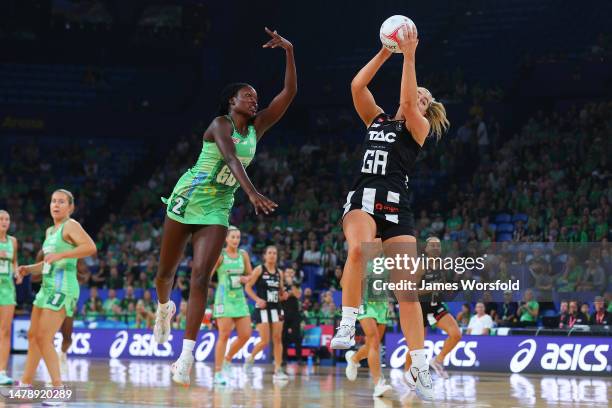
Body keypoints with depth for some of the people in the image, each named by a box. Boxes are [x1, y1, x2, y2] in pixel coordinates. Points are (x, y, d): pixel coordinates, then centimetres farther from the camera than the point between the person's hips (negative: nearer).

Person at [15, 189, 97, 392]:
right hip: (47, 286, 9)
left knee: (44, 338, -14)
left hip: (62, 288, -9)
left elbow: (90, 247, -23)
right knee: (33, 335, 13)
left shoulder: (70, 225, -8)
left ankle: (59, 389, -13)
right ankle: (25, 384, 22)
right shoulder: (50, 231, 19)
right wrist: (29, 269, 14)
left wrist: (61, 254, -29)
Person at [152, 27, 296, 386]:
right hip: (189, 197, -4)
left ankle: (187, 356, -18)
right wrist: (253, 193, -45)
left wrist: (289, 53, -7)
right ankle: (165, 307, 46)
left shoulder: (256, 128, 6)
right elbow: (230, 158, -31)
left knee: (201, 276, -11)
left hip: (219, 208, 4)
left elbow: (290, 92, 2)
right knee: (166, 271, 10)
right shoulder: (220, 124, -12)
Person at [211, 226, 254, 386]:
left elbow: (251, 276, 19)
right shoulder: (220, 255, -5)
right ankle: (218, 373, -4)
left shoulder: (243, 255, 10)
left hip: (239, 298, 5)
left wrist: (244, 279, -5)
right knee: (224, 335, -10)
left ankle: (227, 359, 23)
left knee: (246, 335, -1)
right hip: (224, 299, -5)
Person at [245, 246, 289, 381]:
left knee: (278, 339, -1)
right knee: (265, 341, -10)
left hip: (276, 308, 5)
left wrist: (284, 296, -1)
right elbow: (248, 287, -6)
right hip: (262, 309, -5)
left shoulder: (279, 273, 11)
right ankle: (250, 358, 17)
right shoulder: (259, 270, -4)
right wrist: (257, 299, -18)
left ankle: (278, 370, 0)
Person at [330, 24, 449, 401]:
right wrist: (386, 53, 6)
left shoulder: (419, 126, 9)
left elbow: (407, 101, -11)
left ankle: (420, 365, 2)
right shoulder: (377, 119, 21)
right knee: (359, 249, -34)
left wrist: (409, 56, -12)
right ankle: (348, 324, -24)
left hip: (396, 204, -2)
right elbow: (357, 86, 9)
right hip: (362, 198, 2)